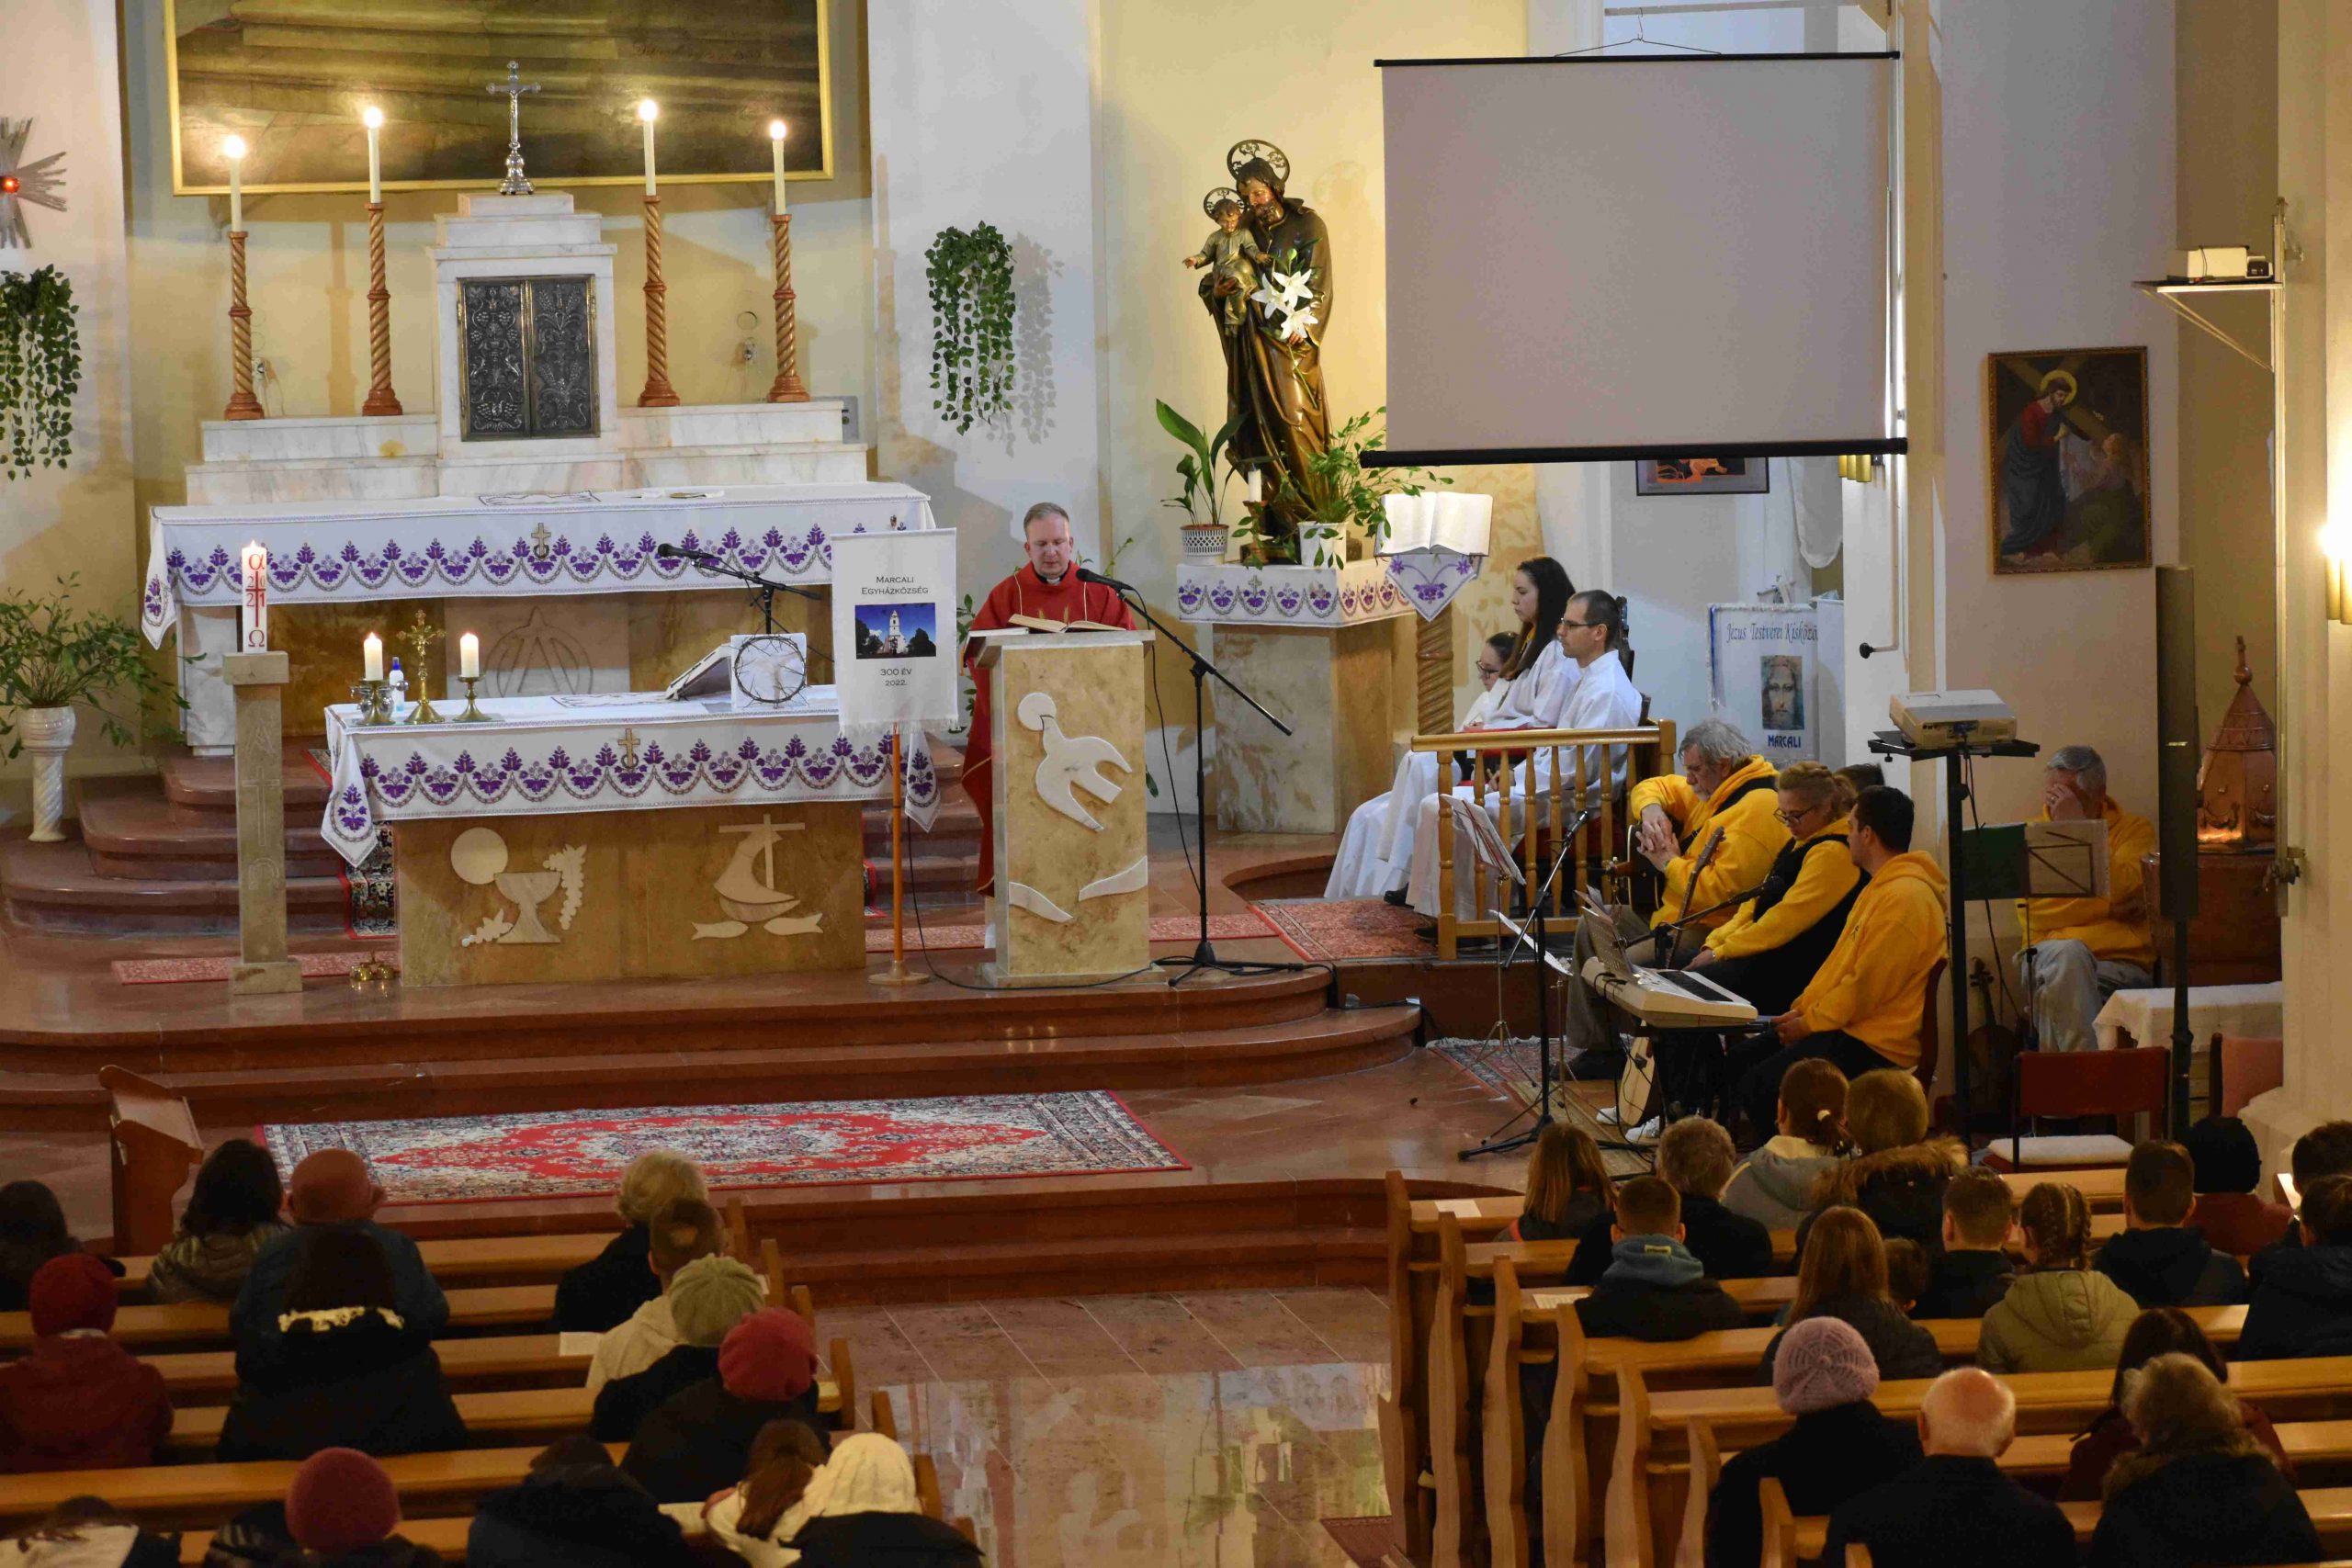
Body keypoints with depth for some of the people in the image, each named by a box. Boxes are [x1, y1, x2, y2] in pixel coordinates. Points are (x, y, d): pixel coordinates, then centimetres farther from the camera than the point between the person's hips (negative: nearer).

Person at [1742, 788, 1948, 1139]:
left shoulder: (1904, 898, -19)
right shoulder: (1882, 889, 18)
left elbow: (1866, 986, -22)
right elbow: (1840, 964, 22)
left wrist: (1809, 1023, -12)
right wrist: (1801, 1009, 10)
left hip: (1873, 1044, -11)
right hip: (1850, 1030, 11)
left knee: (1758, 1086, -22)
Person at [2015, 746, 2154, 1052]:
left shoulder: (2135, 830, 13)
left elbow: (2123, 890, -8)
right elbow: (2035, 912, -1)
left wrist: (2078, 828, -6)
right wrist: (2109, 907, -5)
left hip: (2121, 964, -1)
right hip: (2047, 958, 1)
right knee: (2067, 953, -35)